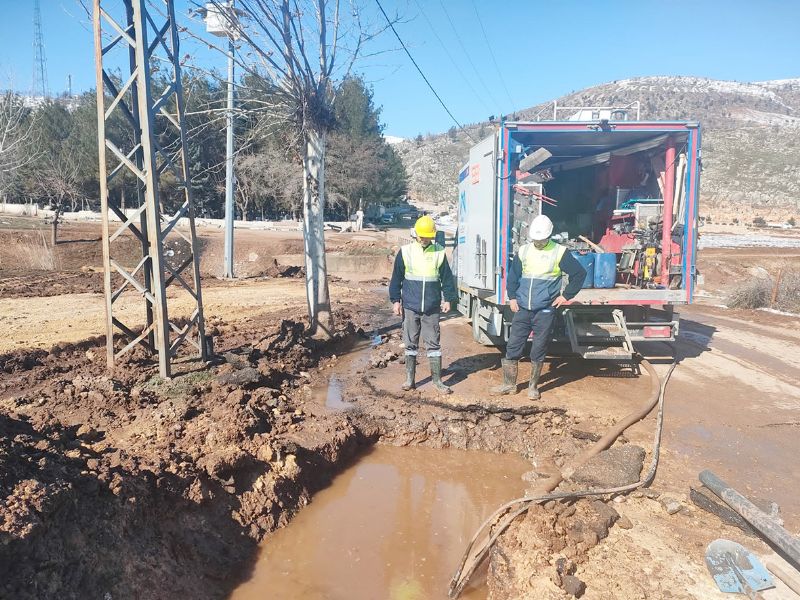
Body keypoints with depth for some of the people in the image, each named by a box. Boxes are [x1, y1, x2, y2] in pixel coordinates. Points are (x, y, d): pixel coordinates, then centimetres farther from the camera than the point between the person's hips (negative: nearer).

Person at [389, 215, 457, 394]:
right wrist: (396, 300, 0)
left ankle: (437, 380, 12)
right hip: (410, 306, 0)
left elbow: (446, 277, 9)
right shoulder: (406, 251, 0)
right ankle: (409, 378, 19)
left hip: (432, 308, 0)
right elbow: (396, 277, 3)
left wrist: (448, 299, 3)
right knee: (411, 343, 8)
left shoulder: (439, 252, 3)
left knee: (433, 343, 4)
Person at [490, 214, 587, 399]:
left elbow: (579, 273, 2)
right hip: (522, 309, 3)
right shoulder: (523, 250, 6)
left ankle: (533, 387, 20)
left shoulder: (559, 252, -4)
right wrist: (512, 297, 6)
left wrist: (566, 295, -1)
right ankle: (509, 384, 16)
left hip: (545, 311, -3)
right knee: (512, 347, 4)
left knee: (538, 351, 5)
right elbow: (513, 275, 16)